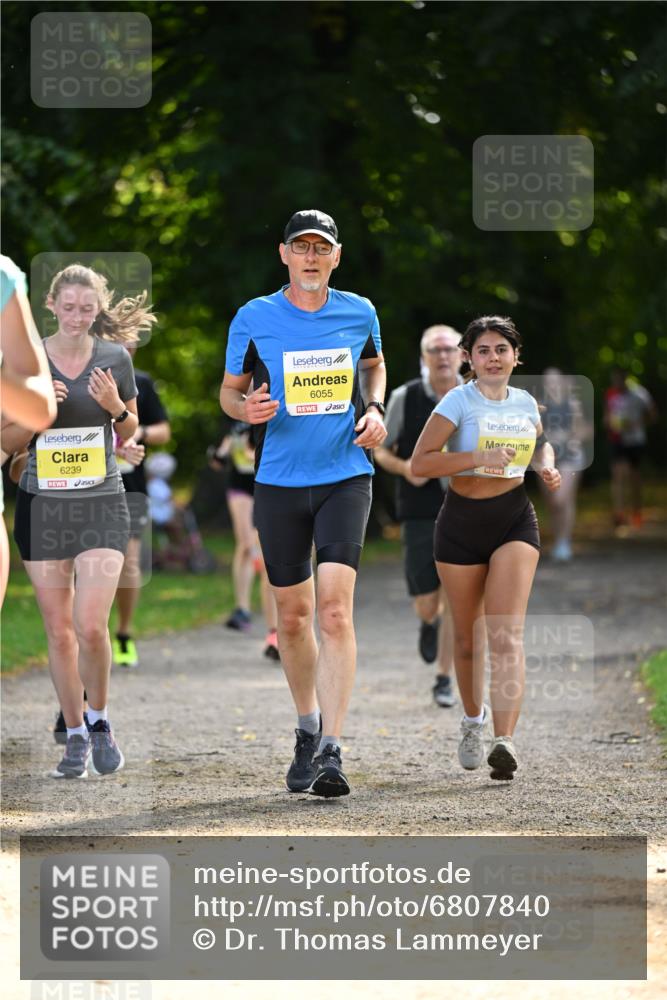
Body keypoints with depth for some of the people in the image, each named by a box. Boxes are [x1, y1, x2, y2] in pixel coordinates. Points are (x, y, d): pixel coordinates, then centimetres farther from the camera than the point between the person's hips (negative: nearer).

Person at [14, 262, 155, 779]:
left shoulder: (115, 358, 0)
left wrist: (116, 407, -9)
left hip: (101, 502, -1)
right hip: (42, 503, 1)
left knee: (91, 627, -12)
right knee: (59, 630, 5)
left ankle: (100, 721, 12)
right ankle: (76, 736, 19)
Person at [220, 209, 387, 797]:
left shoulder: (360, 313, 4)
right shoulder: (253, 319, 0)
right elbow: (229, 390, 9)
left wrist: (376, 409, 4)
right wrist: (244, 408, -14)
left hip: (346, 477, -1)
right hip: (280, 483, 1)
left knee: (335, 610, -15)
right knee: (293, 617, 9)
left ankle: (331, 751, -18)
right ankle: (308, 727, 32)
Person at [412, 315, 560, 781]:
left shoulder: (526, 403, 5)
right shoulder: (459, 401, -8)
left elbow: (541, 442, 28)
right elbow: (419, 462, -15)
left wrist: (547, 465, 5)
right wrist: (478, 457, -25)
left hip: (515, 521, 1)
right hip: (462, 522, -1)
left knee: (507, 636, -15)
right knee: (468, 638, 11)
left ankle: (505, 741, -25)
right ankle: (473, 719, 38)